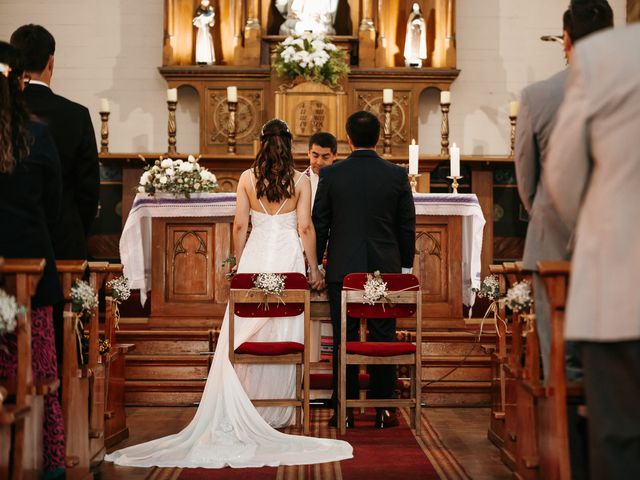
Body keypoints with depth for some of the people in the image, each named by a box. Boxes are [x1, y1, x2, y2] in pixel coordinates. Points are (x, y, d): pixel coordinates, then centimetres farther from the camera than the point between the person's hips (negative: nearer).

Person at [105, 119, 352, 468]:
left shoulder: (247, 178, 3)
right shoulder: (300, 180, -1)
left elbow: (240, 225, 4)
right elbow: (305, 227, -2)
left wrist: (239, 263, 15)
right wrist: (314, 269, 5)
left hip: (255, 257, 1)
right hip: (288, 258, -1)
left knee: (244, 334, 5)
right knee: (283, 334, 4)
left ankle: (242, 409, 3)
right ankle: (276, 410, 8)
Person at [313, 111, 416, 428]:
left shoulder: (330, 175, -3)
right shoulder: (397, 175, -1)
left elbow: (319, 224, 1)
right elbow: (407, 226, 3)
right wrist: (406, 265, 14)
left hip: (342, 269, -1)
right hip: (385, 269, 1)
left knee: (344, 341, 5)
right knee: (383, 341, 6)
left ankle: (345, 411, 8)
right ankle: (382, 411, 10)